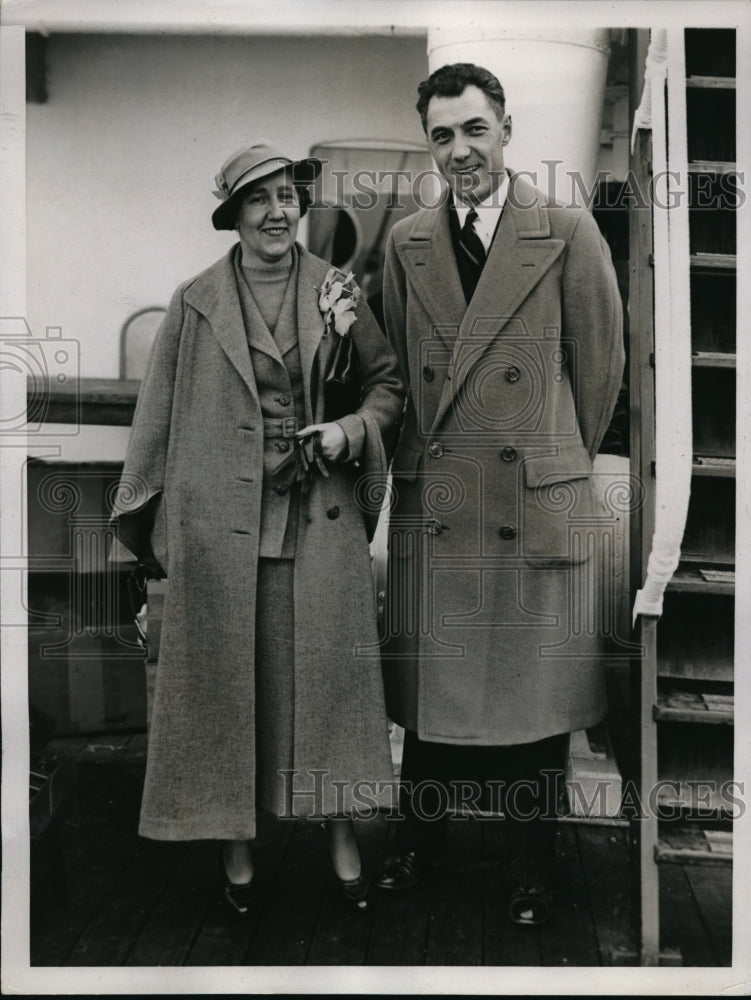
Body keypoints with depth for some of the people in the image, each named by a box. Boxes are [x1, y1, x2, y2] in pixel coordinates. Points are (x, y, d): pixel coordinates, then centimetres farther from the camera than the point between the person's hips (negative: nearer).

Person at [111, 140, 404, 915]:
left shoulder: (336, 292, 5)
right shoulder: (195, 303, 2)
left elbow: (388, 380, 13)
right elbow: (158, 414, 6)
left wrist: (353, 429, -7)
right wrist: (150, 518, 5)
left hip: (319, 517, 1)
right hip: (219, 523, -1)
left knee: (326, 673, 4)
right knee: (224, 678, 6)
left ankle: (342, 838, 18)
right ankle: (234, 846, 20)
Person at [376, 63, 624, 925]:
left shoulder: (569, 235, -2)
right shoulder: (405, 243, 8)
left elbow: (601, 365, 5)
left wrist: (560, 460, 11)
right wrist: (417, 457, 12)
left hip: (536, 501, -2)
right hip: (432, 500, 3)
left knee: (533, 691, 6)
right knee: (428, 680, 12)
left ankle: (530, 871, 26)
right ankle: (420, 840, 34)